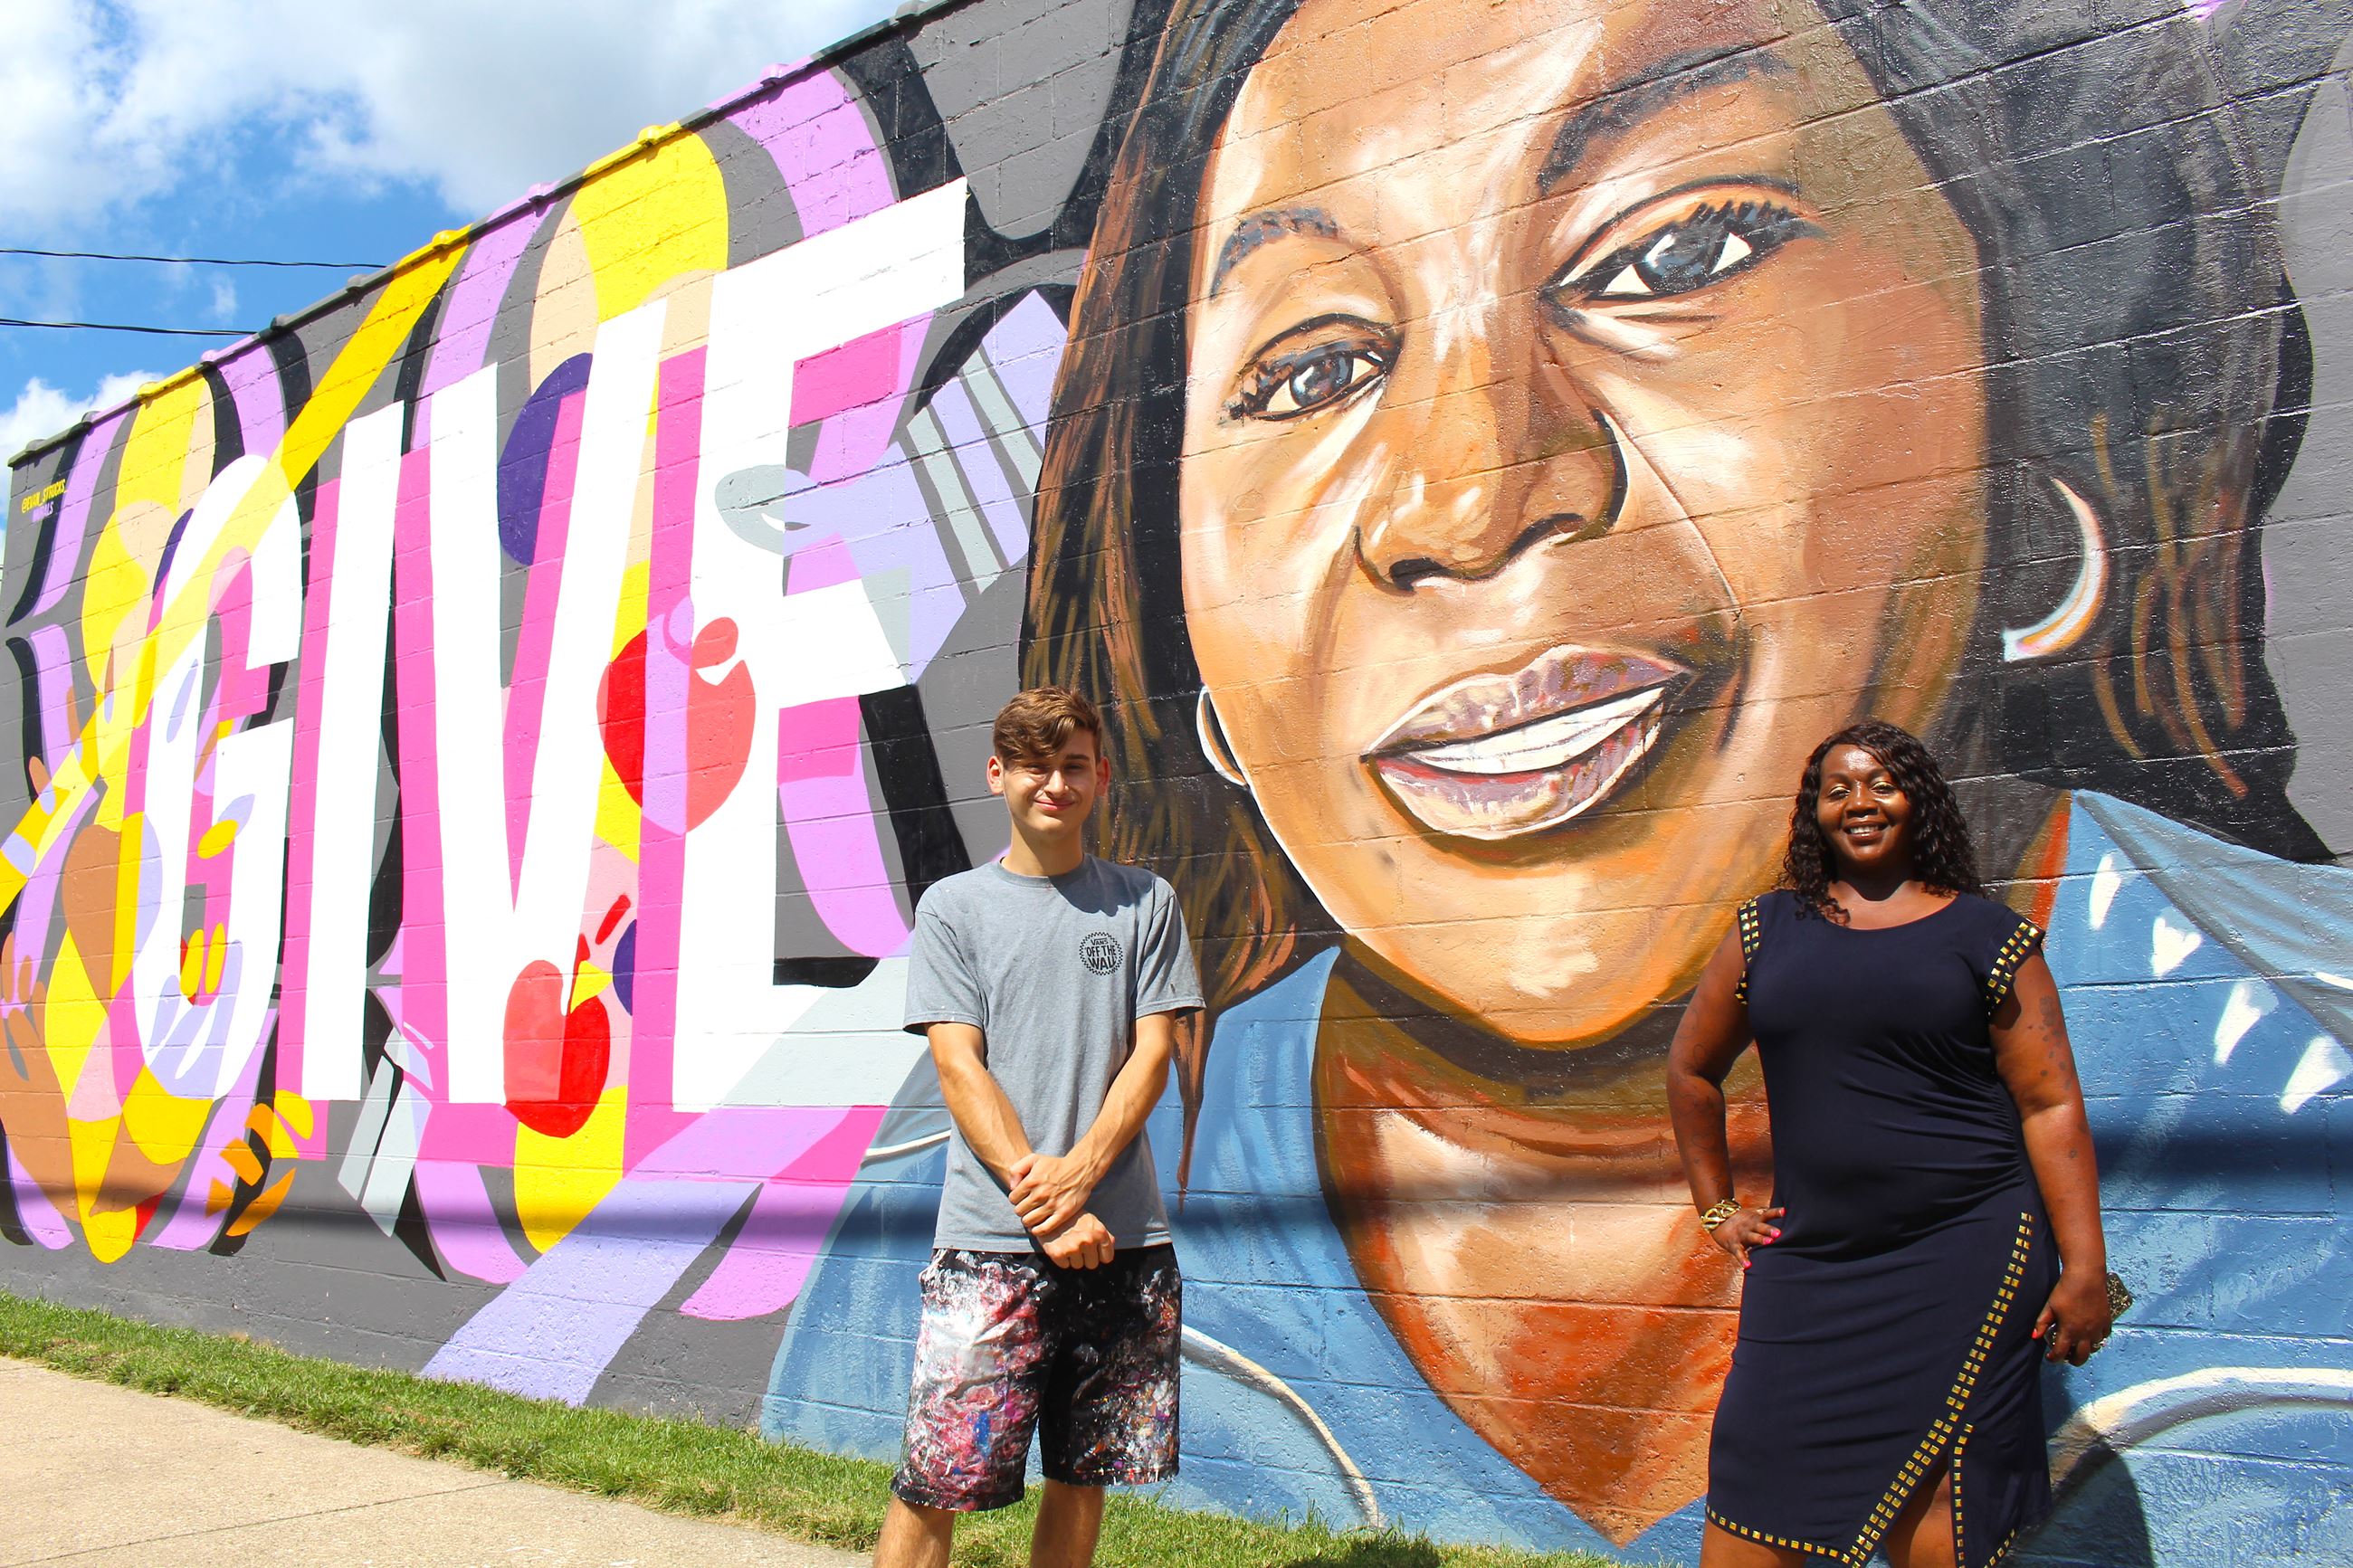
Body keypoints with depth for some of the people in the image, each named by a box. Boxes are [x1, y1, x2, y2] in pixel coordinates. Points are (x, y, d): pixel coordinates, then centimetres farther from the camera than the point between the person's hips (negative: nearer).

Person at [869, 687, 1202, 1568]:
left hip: (1124, 1238, 2)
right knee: (934, 1482, -4)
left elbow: (1152, 1053, 3)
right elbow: (959, 1067, -3)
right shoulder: (954, 906, 6)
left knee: (1083, 1477, 9)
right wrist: (1043, 1206, -14)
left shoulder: (1145, 902, 10)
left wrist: (1077, 1176, -13)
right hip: (989, 1238, -2)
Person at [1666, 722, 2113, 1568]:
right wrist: (1717, 1208, 16)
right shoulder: (1767, 930, 10)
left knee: (1934, 1499, -1)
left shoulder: (1988, 936, 3)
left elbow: (2051, 1103, 0)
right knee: (1755, 1489, 2)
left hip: (1965, 1259, -2)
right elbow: (1692, 1068, 20)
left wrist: (2084, 1266, -6)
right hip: (1808, 1257, 3)